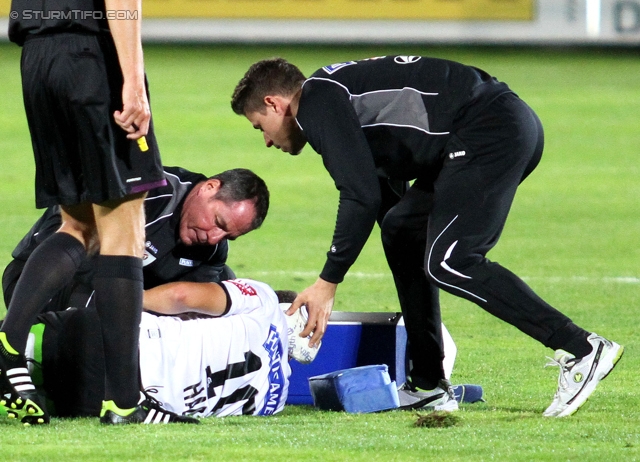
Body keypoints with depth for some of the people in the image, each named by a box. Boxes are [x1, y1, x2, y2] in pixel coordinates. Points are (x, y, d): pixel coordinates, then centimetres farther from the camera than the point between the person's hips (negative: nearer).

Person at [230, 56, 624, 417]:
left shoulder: (317, 102, -4)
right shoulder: (343, 96, 27)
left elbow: (362, 197, -13)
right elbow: (384, 193, 34)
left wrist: (328, 283, -7)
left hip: (492, 131, -11)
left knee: (447, 263, -14)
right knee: (401, 229, 18)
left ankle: (582, 349, -16)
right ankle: (429, 385, 16)